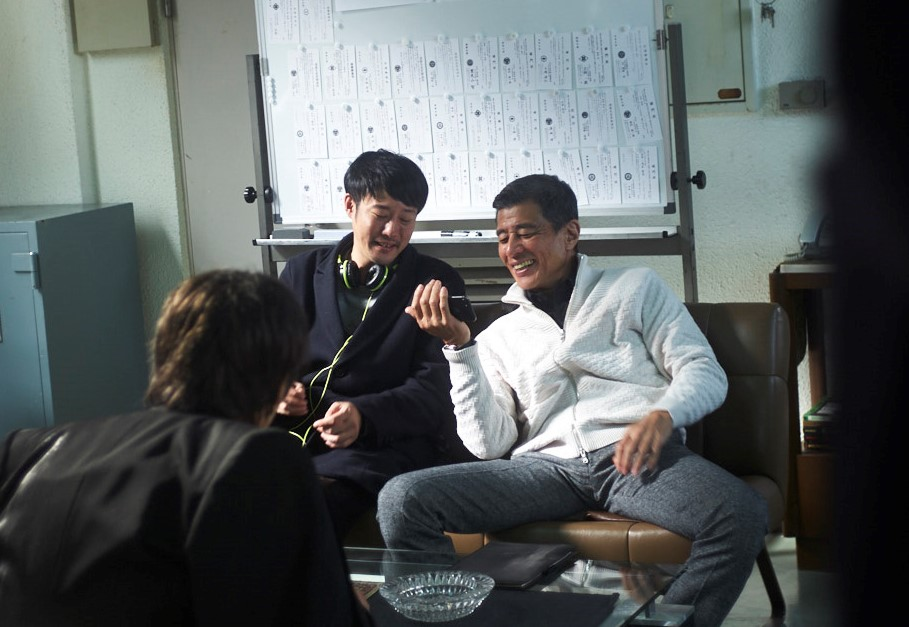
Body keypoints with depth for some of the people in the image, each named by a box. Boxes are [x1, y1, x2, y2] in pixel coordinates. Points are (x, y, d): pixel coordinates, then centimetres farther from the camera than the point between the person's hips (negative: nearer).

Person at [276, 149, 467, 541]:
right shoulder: (302, 272, 21)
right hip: (295, 433, 4)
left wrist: (363, 415, -21)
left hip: (385, 444, -3)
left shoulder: (436, 284, 11)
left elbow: (433, 390, -1)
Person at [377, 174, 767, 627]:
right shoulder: (500, 336, 24)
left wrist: (663, 415, -14)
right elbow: (490, 445, 11)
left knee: (743, 515, -34)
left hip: (634, 456, -1)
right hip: (545, 466, 2)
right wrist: (458, 346, 2)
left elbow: (705, 371, 9)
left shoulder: (635, 288, 19)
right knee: (400, 500, -22)